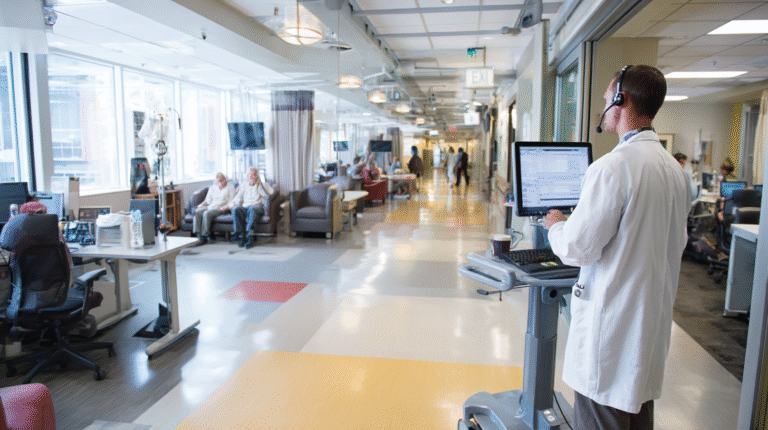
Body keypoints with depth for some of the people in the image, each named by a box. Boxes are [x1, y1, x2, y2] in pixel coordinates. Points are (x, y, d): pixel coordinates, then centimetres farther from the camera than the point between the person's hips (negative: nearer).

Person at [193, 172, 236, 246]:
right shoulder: (212, 187, 23)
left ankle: (204, 238, -32)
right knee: (198, 212, -25)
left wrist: (225, 207, -17)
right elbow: (208, 200, 20)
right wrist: (201, 205, 1)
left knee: (207, 213, -33)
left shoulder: (230, 187, 9)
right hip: (210, 207, 5)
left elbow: (231, 202, 1)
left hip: (221, 208, -5)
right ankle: (198, 235, -30)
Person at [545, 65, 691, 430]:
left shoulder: (612, 167, -21)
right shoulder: (674, 169, 8)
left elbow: (578, 247, -20)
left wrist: (556, 224, 1)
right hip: (654, 320, 9)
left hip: (613, 322, -9)